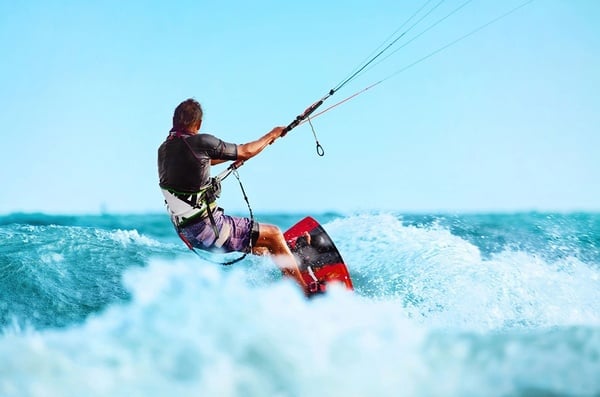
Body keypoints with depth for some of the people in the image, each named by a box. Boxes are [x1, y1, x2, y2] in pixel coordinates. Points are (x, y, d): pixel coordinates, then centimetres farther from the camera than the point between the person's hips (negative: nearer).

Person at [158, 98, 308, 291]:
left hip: (187, 233, 8)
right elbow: (245, 152, -3)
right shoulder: (200, 142, -15)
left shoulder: (164, 149, 8)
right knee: (273, 235, 2)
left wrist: (232, 157, 35)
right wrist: (271, 135, 14)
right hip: (208, 227, -8)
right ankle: (305, 290, 8)